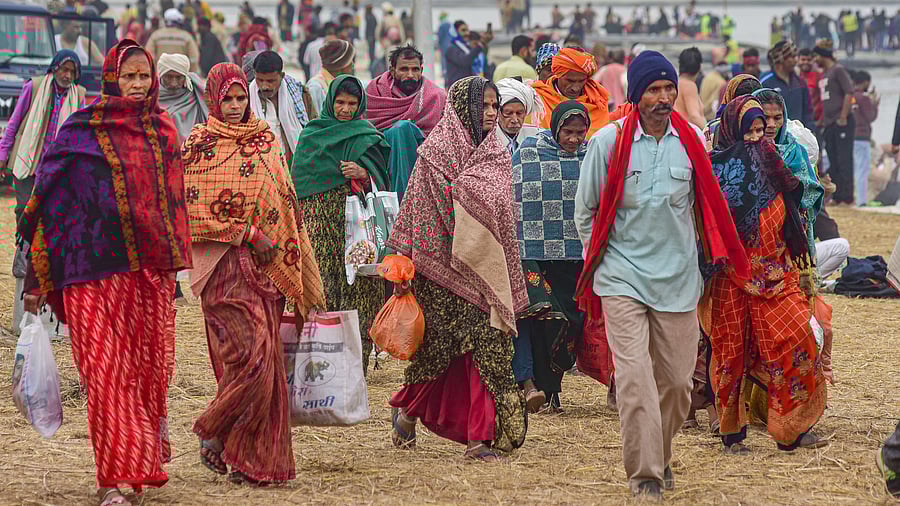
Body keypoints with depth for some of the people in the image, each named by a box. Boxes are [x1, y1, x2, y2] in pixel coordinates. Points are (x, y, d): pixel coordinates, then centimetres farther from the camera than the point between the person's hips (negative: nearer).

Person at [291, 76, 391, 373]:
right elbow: (298, 180, 12)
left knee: (358, 294, -6)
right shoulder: (311, 134, 12)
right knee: (320, 291, -9)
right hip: (319, 223, 0)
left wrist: (363, 174, -13)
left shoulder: (368, 136, 11)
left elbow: (382, 179, 8)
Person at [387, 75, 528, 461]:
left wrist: (511, 280, 19)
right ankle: (407, 410, 24)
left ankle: (480, 438, -3)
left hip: (487, 269, 5)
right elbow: (418, 209, -7)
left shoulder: (498, 156, 12)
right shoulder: (437, 150, -6)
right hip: (444, 265, -5)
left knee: (488, 346, -4)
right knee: (441, 345, -2)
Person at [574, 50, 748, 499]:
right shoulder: (608, 142, -4)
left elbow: (705, 206, 17)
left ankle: (660, 455, 28)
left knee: (677, 378, 6)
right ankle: (645, 473, -10)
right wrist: (600, 262, 11)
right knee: (635, 376, -13)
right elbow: (585, 210, 7)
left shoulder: (690, 142, 3)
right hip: (623, 277, -3)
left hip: (678, 279, 3)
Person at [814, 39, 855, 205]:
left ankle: (847, 197, -8)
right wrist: (822, 120, 17)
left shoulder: (838, 70, -8)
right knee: (833, 162, 10)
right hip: (829, 125, 9)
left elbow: (849, 93, -16)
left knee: (844, 161, -8)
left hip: (842, 124, -9)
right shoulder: (823, 73, 17)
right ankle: (837, 197, 15)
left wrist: (843, 118, -18)